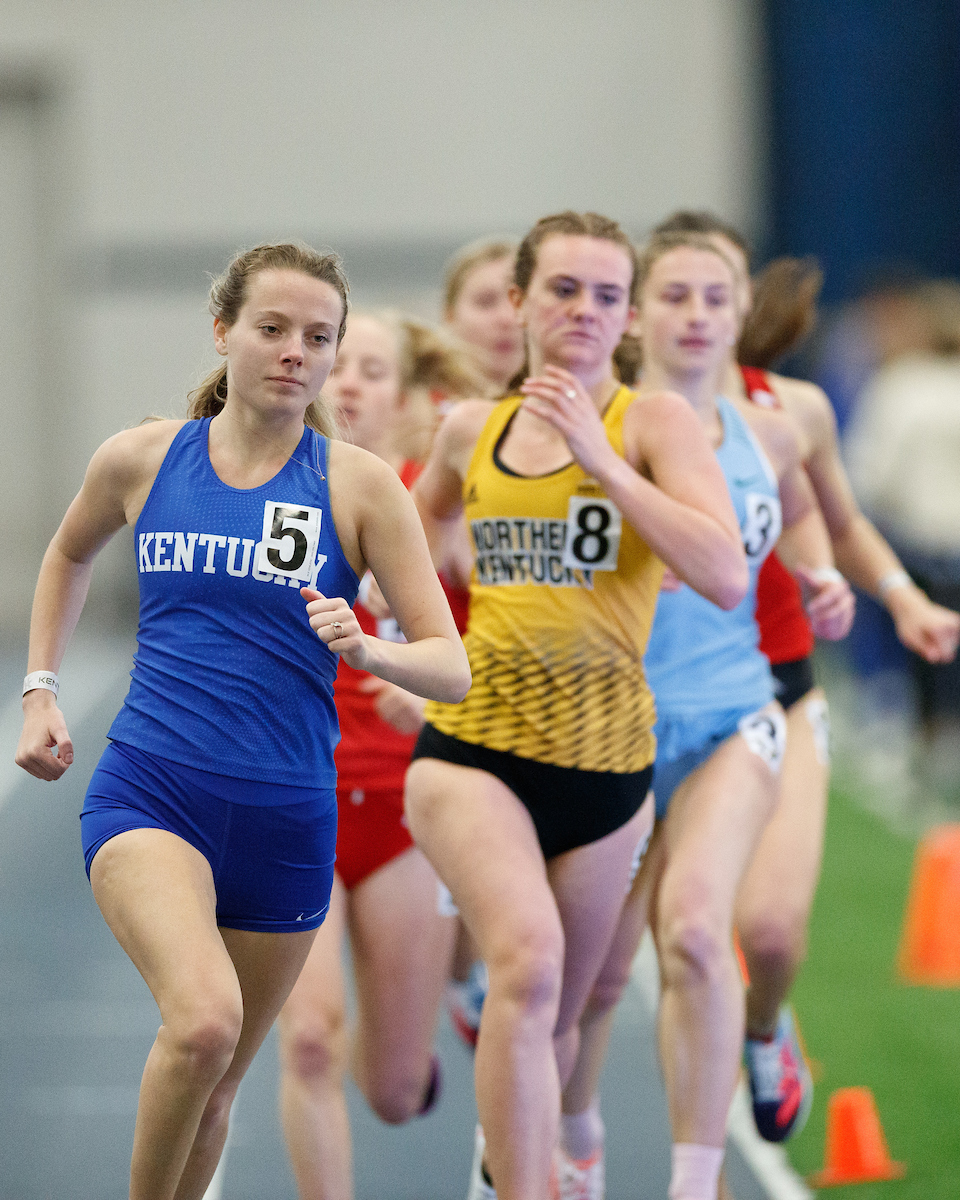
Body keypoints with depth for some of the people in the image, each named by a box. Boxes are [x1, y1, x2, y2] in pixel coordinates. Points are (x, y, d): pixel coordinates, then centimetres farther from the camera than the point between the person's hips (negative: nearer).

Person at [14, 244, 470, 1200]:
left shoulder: (359, 484, -1)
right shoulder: (141, 459, 3)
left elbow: (451, 667, -2)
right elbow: (70, 554, 26)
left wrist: (367, 650, -22)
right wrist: (40, 690, 17)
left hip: (285, 821, 1)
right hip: (148, 792, -1)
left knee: (212, 1090, 13)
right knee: (203, 1020, -29)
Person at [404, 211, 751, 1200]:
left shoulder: (653, 422, -4)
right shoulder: (471, 431, 7)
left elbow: (726, 577, -19)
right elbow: (422, 525, 31)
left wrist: (599, 459, -21)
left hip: (604, 755, 0)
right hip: (473, 744, 0)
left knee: (555, 1014, 14)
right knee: (528, 960, -26)